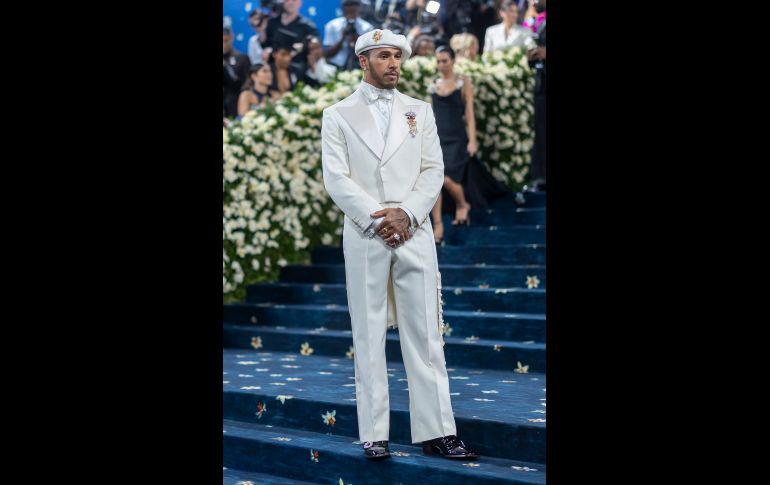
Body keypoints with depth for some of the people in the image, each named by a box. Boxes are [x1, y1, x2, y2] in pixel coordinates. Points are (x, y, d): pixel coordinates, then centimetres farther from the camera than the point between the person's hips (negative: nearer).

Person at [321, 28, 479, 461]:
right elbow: (336, 178, -3)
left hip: (414, 234, 2)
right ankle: (375, 435, 5)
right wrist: (377, 220, -13)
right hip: (364, 238, -2)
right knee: (369, 337, 1)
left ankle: (436, 432, 2)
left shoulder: (420, 111, 14)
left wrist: (405, 213, -10)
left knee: (426, 335, 0)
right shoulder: (338, 116, 7)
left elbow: (434, 170, 6)